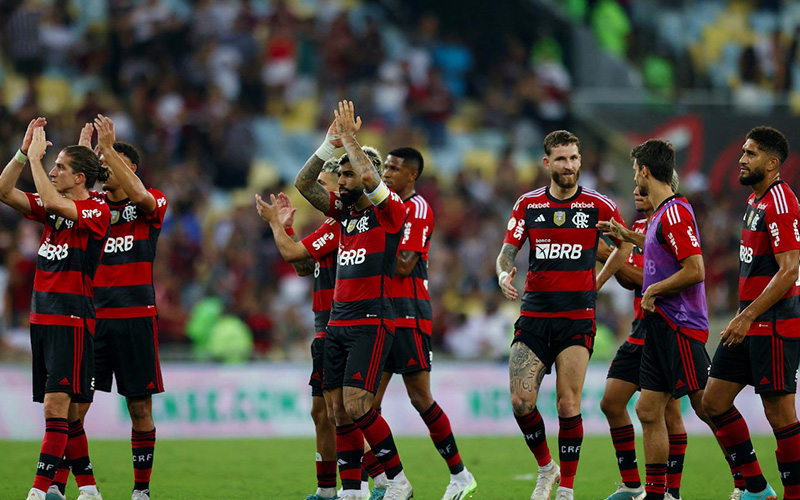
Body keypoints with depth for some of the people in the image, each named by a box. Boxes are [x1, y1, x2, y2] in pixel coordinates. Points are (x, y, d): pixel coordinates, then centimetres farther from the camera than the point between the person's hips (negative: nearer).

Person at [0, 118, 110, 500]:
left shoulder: (97, 210, -8)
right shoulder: (51, 208, 14)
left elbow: (51, 201, -23)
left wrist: (36, 156, -13)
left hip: (72, 319, -8)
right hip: (42, 317, 8)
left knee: (57, 404, -15)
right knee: (65, 411, 9)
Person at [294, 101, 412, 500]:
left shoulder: (389, 212, -6)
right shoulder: (344, 212, 15)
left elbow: (369, 176, -23)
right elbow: (303, 184, 14)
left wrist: (349, 137, -11)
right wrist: (330, 144, 4)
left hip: (371, 323, -8)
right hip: (338, 322, 8)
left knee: (356, 407, -16)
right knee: (340, 412, 2)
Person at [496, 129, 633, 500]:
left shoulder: (597, 205, 1)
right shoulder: (527, 205, 6)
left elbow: (625, 245, 15)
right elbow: (507, 251, 7)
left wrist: (596, 283, 10)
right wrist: (504, 275, -15)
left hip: (577, 317, -2)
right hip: (534, 314, 2)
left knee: (568, 404, -8)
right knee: (521, 401, -8)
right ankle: (546, 468, 16)